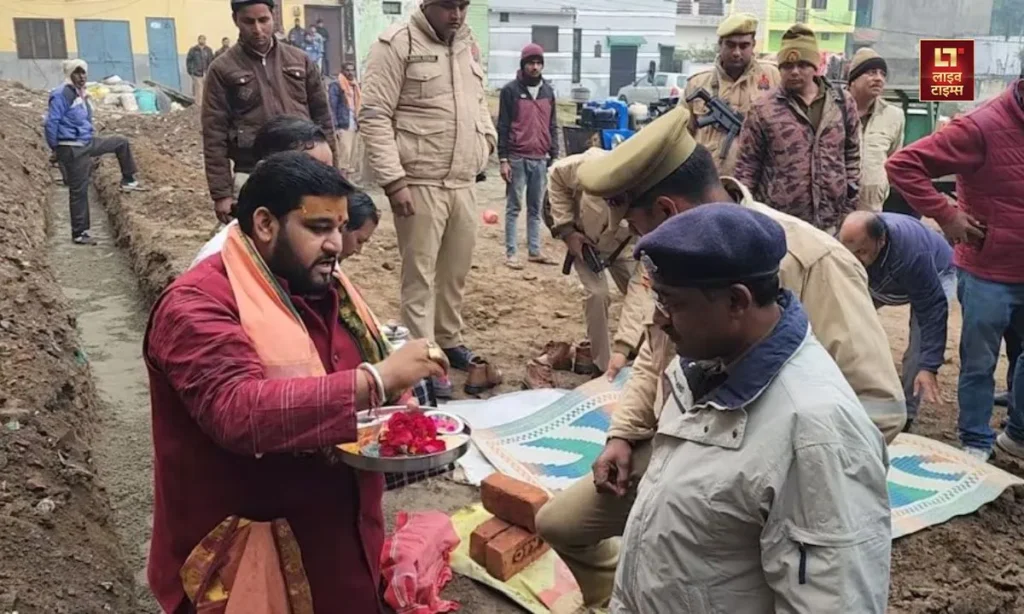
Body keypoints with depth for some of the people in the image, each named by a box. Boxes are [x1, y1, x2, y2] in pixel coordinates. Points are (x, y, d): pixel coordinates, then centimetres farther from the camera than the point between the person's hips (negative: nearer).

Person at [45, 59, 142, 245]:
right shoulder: (62, 94, -17)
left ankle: (128, 180, 24)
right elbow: (51, 123, -19)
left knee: (121, 142, 15)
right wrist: (55, 148, -13)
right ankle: (79, 233, 6)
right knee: (79, 191, -2)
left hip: (87, 143, 9)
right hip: (72, 149, -9)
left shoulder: (81, 94, 9)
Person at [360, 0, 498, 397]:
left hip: (463, 183, 7)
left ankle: (449, 341, 32)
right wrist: (393, 179, -17)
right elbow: (374, 117, -12)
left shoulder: (468, 45, 14)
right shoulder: (396, 44, -8)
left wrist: (488, 141, 12)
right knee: (420, 274, -1)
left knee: (456, 270, 15)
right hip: (420, 184, -7)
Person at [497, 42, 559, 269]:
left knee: (536, 208, 9)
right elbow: (503, 126, -5)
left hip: (541, 159, 5)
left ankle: (535, 251, 16)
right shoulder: (510, 90, -3)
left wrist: (554, 155, 9)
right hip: (517, 159, -4)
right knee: (514, 208, 0)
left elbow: (553, 126, 15)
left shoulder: (548, 91, 12)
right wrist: (503, 159, -9)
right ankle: (511, 253, 3)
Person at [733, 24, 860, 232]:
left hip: (829, 222, 3)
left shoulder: (844, 104, 6)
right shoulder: (763, 109, -3)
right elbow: (747, 166, 0)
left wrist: (849, 207, 8)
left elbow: (852, 157, 12)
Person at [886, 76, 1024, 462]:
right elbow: (902, 164, -19)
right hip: (988, 273, -5)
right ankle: (976, 443, 25)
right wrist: (945, 215, -18)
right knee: (979, 364, 9)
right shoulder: (982, 127, -15)